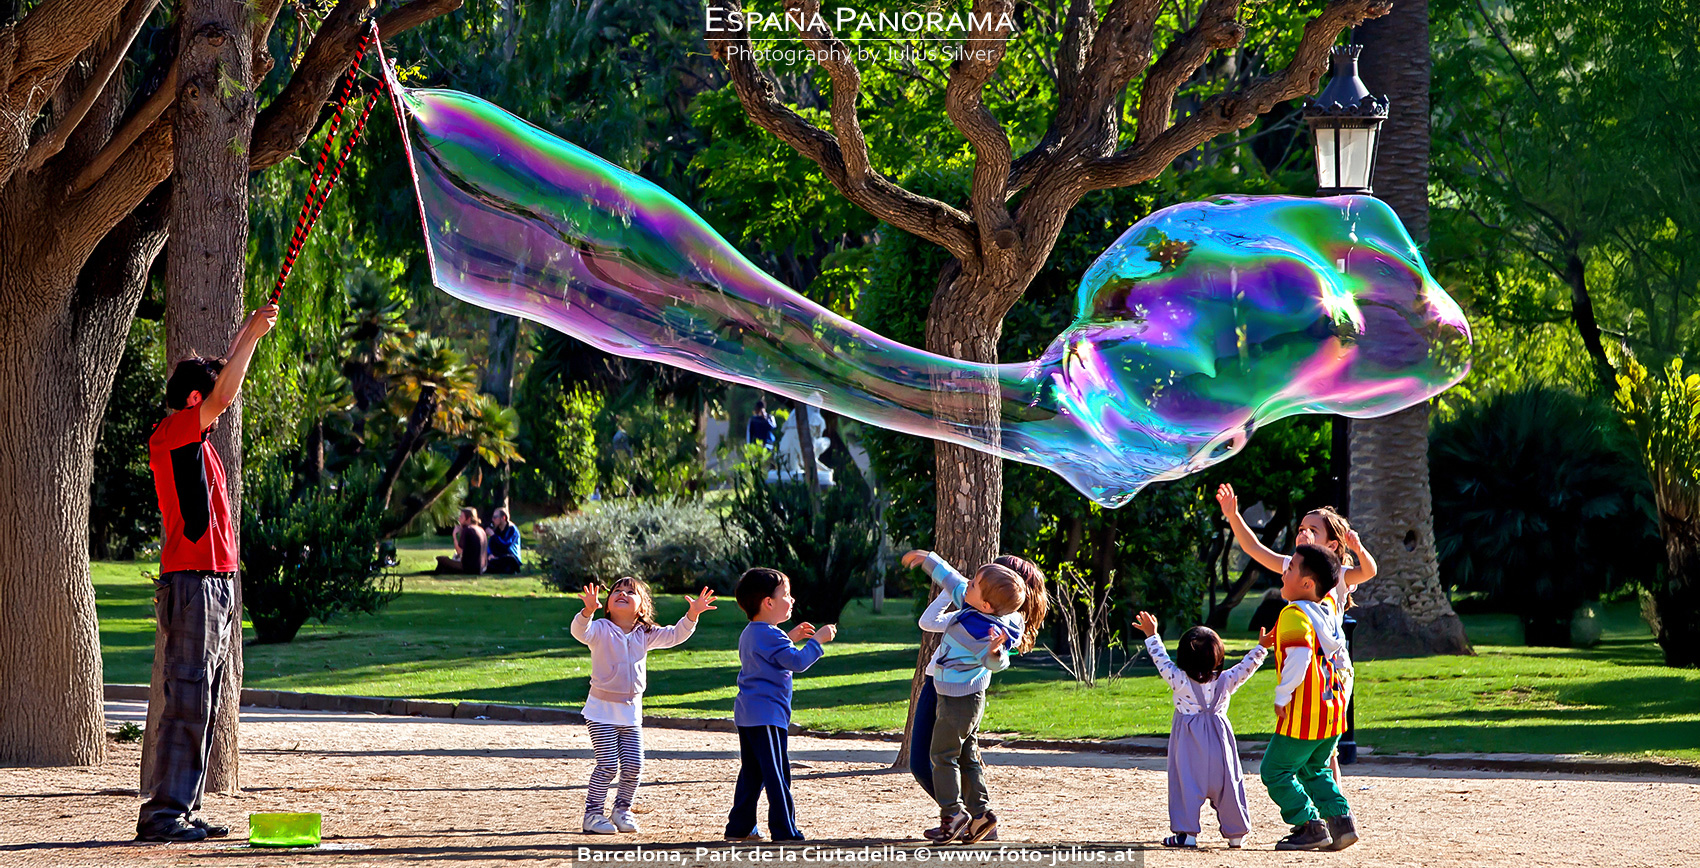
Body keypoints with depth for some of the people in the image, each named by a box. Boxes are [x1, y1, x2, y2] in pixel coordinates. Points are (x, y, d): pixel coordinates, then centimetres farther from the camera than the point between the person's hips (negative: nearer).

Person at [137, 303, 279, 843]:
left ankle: (181, 810, 11)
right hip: (193, 583, -10)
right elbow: (224, 395, -20)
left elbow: (220, 381, 32)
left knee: (205, 703, 9)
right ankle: (163, 813, -12)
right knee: (187, 701, -12)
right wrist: (251, 336, -14)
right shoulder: (171, 436, -8)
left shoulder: (193, 439, 18)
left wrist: (248, 332, 28)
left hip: (215, 583, 10)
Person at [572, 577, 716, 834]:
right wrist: (588, 612, -50)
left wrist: (692, 615, -13)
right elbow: (580, 631, -29)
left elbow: (674, 636, 4)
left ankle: (622, 810, 23)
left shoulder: (645, 635, 6)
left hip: (631, 711, 5)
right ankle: (592, 814, 4)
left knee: (633, 766, 3)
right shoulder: (600, 630, -9)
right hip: (602, 710, -5)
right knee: (608, 765, -9)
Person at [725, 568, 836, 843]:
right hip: (767, 714, -10)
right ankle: (785, 831, -10)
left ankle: (739, 828, 17)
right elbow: (797, 661, -22)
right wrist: (817, 639, -11)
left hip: (746, 715, 10)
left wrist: (790, 638, 24)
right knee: (777, 774, -9)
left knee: (751, 773, 15)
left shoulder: (750, 634, 16)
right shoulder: (770, 636, -16)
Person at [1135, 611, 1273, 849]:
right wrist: (1261, 647, 12)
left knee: (1186, 784, 1)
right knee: (1226, 783, 8)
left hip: (1188, 743, -2)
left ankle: (1187, 832, -2)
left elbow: (1162, 661, -3)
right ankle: (1236, 833, 13)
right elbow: (1245, 668, 2)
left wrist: (1151, 635, 7)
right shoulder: (1225, 682, -7)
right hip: (1218, 741, 2)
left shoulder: (1179, 681, -11)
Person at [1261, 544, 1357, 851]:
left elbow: (1299, 655, -32)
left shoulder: (1294, 615, -18)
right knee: (1314, 770, 23)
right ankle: (1341, 821, 11)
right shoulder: (1328, 607, 7)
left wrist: (1282, 695, -24)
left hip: (1303, 716, -9)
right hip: (1333, 712, 9)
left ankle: (1311, 826, -2)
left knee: (1276, 771, 3)